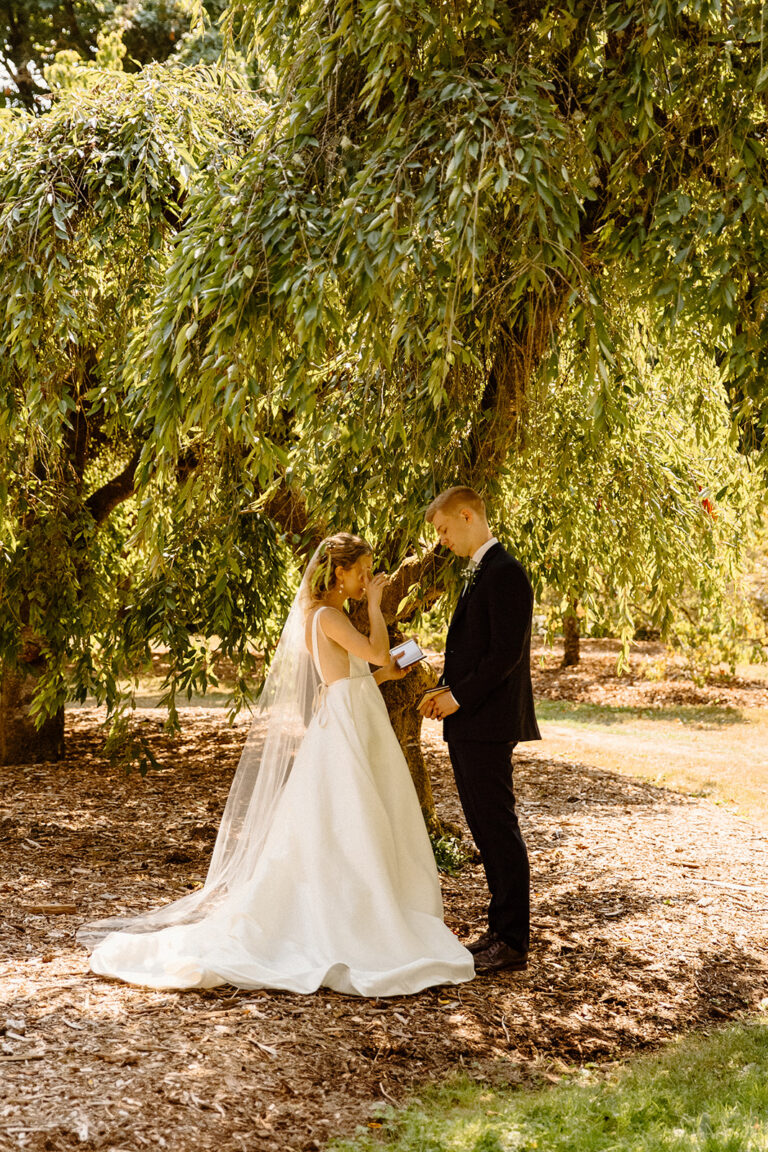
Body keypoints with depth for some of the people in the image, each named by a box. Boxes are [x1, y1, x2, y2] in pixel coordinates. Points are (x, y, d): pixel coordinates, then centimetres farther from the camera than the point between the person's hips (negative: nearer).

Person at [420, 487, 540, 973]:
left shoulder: (505, 573, -14)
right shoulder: (480, 572, 18)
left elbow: (507, 652, -20)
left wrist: (460, 696, -15)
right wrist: (448, 691, 7)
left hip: (490, 723, -10)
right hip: (469, 724, 10)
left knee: (499, 829, -5)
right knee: (486, 828, 13)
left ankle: (513, 942, 1)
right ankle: (502, 929, 21)